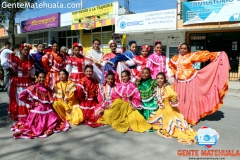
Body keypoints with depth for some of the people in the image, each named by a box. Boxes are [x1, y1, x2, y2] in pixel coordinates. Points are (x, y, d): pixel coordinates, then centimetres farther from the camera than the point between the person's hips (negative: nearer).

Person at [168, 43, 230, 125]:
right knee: (180, 100, 8)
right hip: (179, 81, 4)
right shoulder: (175, 58, 9)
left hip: (189, 80, -4)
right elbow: (171, 65, 29)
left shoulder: (191, 56, -1)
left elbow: (204, 54, -6)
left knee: (190, 99, -2)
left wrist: (218, 54, -10)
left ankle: (190, 118, 7)